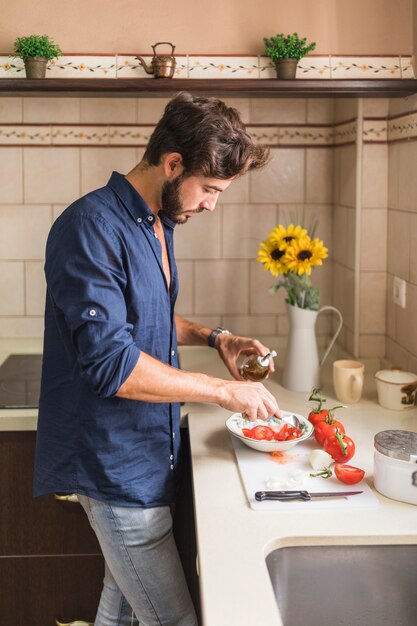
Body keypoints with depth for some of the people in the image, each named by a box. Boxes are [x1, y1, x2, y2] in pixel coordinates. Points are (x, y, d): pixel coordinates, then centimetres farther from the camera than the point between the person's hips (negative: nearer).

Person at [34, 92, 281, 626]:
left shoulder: (158, 224, 10)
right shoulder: (92, 227, -21)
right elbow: (111, 364, -26)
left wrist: (213, 337, 6)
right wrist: (224, 390, -20)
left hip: (146, 456, 9)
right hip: (116, 466, -9)